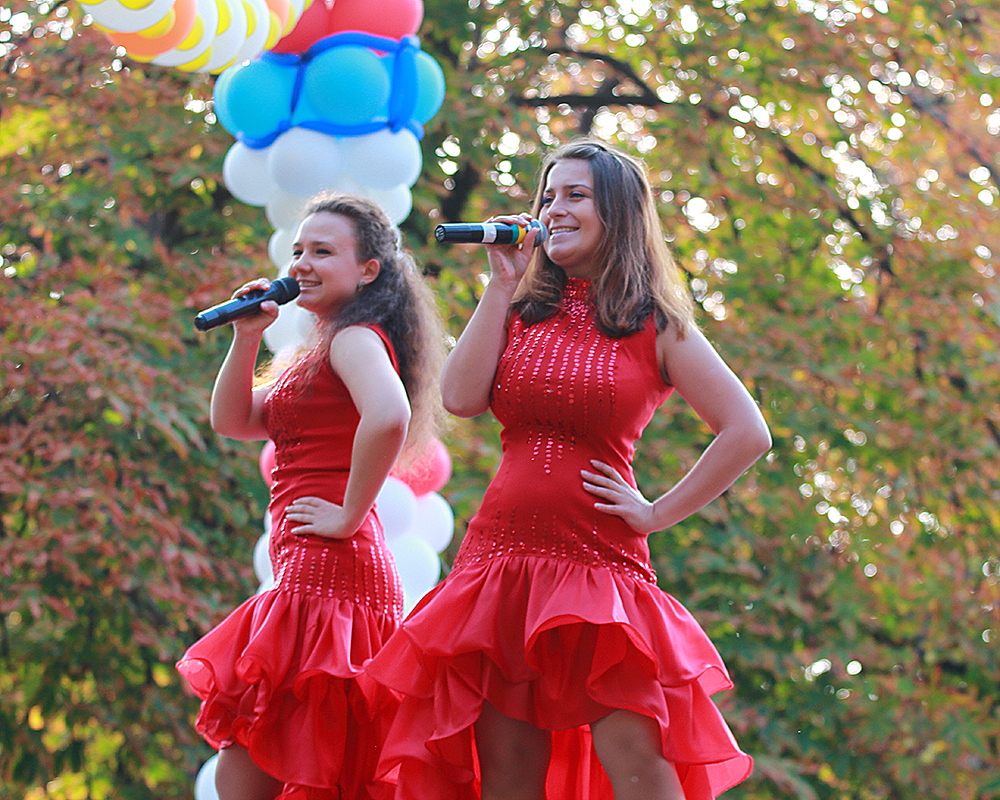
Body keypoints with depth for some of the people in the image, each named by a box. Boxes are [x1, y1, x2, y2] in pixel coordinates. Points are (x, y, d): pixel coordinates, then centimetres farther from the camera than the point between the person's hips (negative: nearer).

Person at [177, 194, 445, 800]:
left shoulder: (355, 338, -9)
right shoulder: (321, 352, 22)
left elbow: (388, 415, -30)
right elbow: (233, 422, 19)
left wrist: (349, 517, -22)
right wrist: (247, 337, 6)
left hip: (325, 569, -10)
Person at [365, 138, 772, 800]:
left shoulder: (655, 326, 4)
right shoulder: (520, 312, 14)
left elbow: (747, 434, 0)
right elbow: (461, 398, -3)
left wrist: (658, 514, -3)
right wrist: (502, 285, 2)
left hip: (602, 564, -4)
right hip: (501, 556, 4)